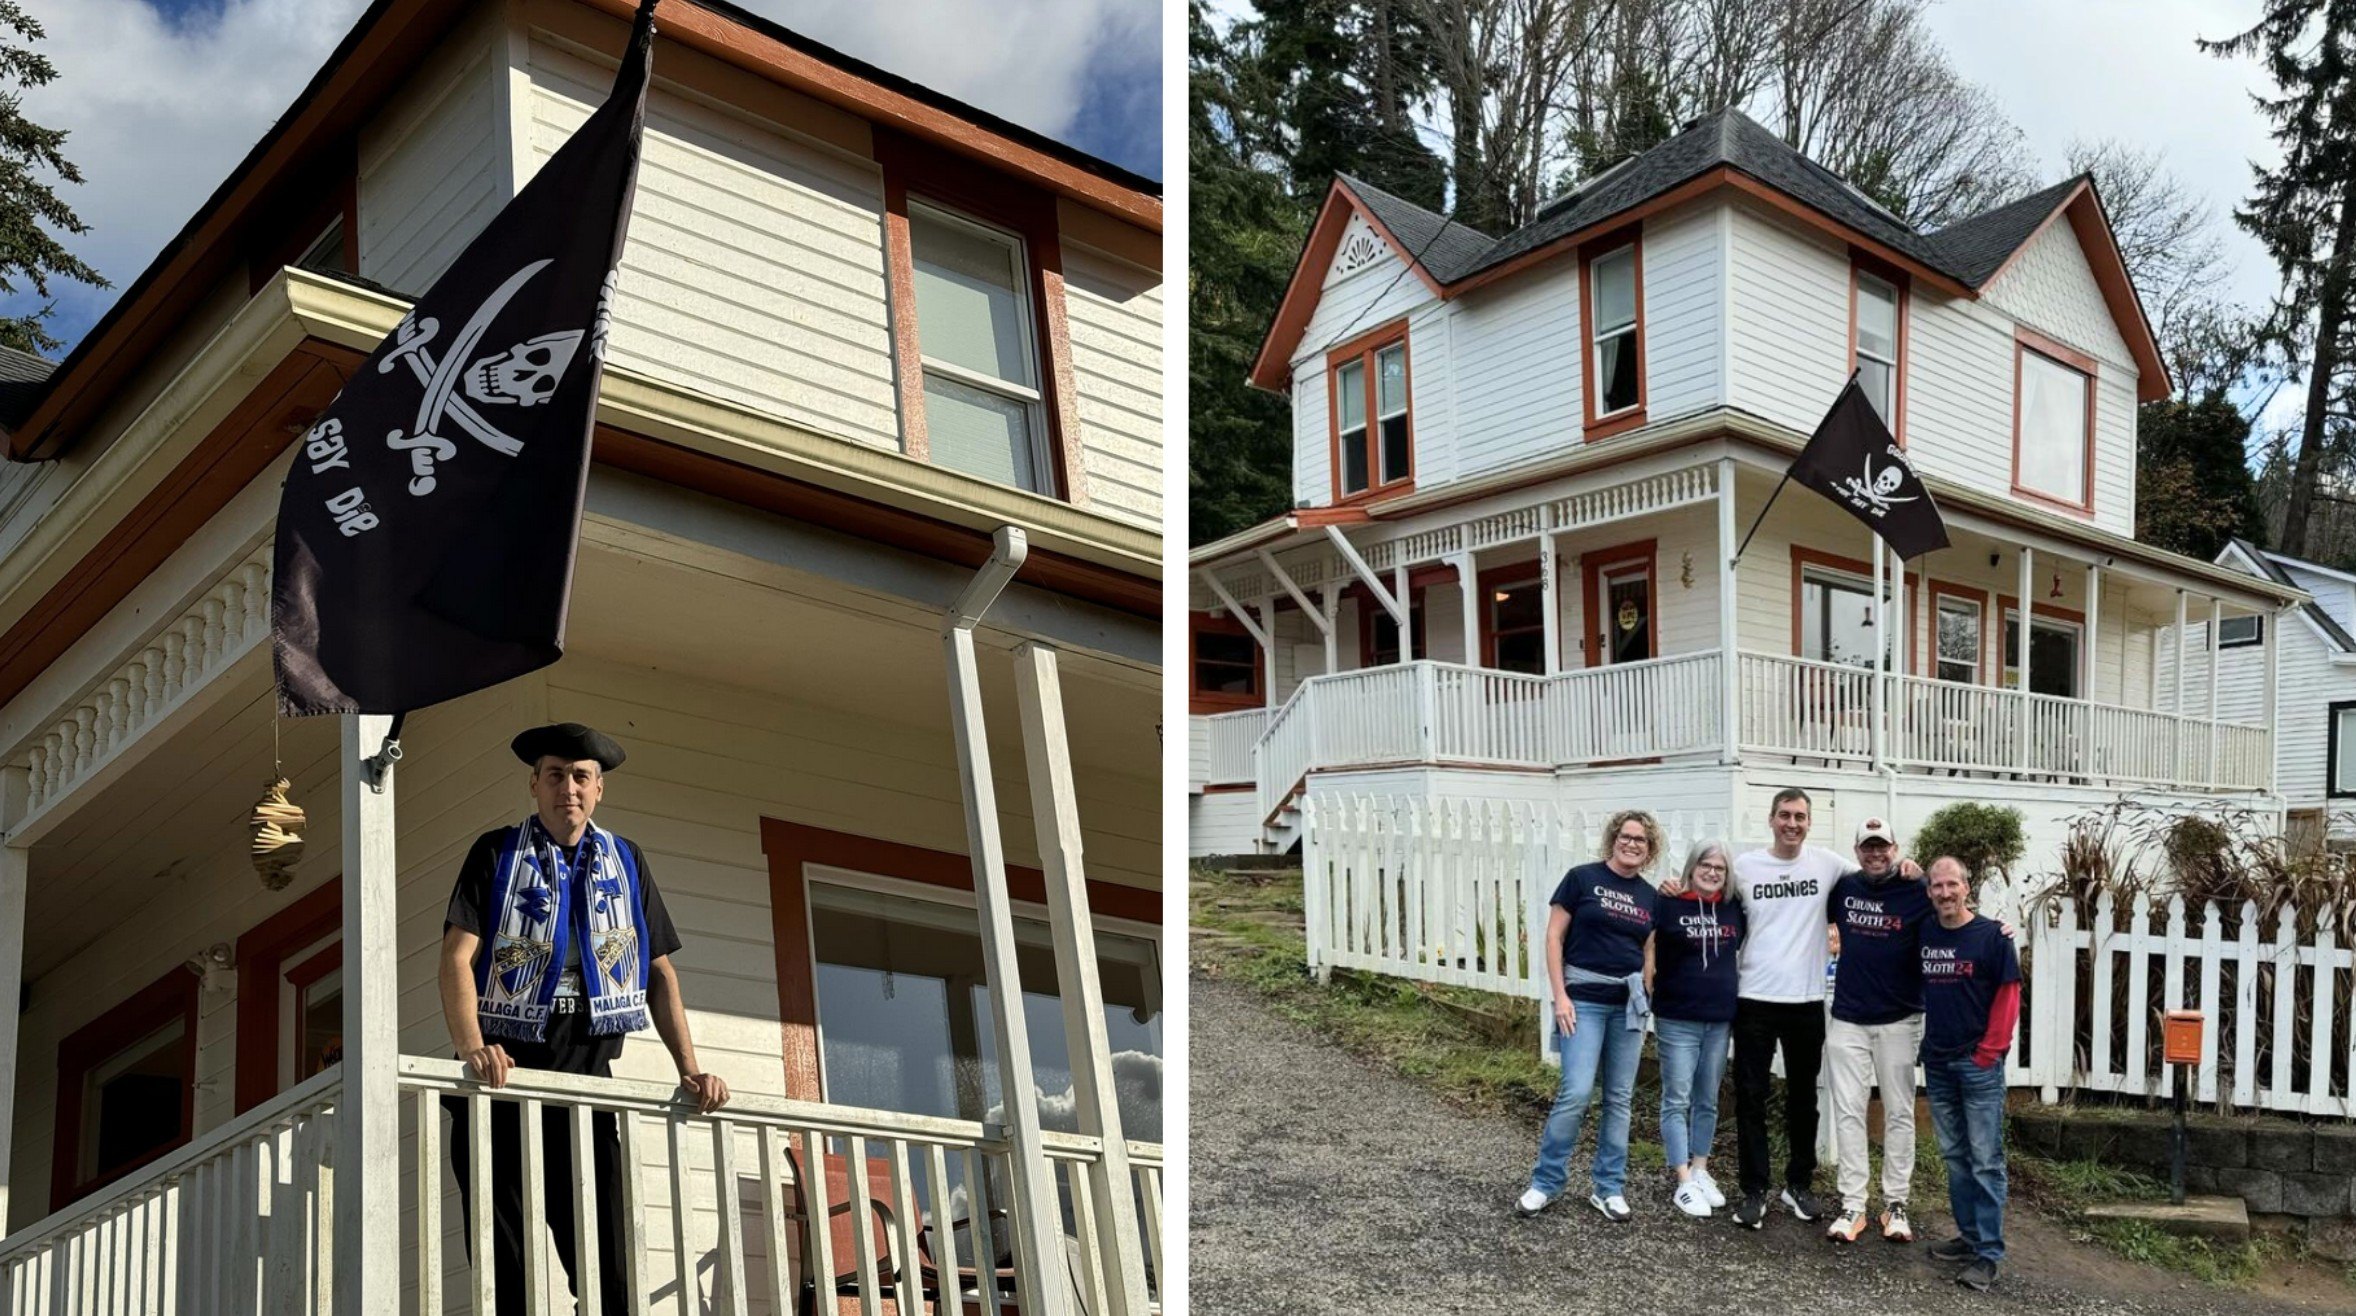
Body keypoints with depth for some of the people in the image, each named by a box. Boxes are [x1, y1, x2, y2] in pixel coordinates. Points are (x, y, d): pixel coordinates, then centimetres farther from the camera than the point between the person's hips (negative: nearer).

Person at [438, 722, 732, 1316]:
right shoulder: (497, 853, 5)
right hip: (507, 1072, -2)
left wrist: (689, 1069, 3)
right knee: (506, 1268, -1)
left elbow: (660, 971, 14)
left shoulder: (626, 862, 14)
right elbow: (457, 957, -7)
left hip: (589, 1073, 3)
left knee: (610, 1267, -1)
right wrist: (472, 1047, -24)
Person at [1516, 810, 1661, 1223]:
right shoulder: (1582, 878, -4)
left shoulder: (1650, 896, 9)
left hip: (1628, 1004, 5)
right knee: (1576, 1093, -10)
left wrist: (1646, 1002, 8)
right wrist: (1560, 996, -10)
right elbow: (1554, 937, -4)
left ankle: (1609, 1189, 18)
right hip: (1584, 1000, -4)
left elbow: (1650, 952, 16)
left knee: (1620, 1099, 7)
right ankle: (1545, 1183, 5)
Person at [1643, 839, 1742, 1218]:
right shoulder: (1667, 903, -7)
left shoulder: (1733, 910, 6)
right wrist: (1648, 1001, -14)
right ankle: (1685, 1185, 0)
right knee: (1677, 1101, -2)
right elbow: (1647, 951, -8)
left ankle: (1700, 1171, 24)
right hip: (1677, 1019, -4)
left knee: (1708, 1101, 13)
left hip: (1720, 1020, 5)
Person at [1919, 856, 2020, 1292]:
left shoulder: (1991, 935, -7)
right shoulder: (1923, 934, 6)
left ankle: (1988, 1254, -2)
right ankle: (1969, 1235, 24)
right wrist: (1925, 1045, 9)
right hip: (1937, 1060, 5)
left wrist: (1989, 1051, -10)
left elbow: (2008, 995, -7)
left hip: (1979, 1062, -5)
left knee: (1985, 1160, -4)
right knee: (1954, 1155, 13)